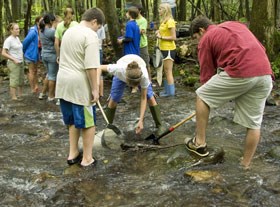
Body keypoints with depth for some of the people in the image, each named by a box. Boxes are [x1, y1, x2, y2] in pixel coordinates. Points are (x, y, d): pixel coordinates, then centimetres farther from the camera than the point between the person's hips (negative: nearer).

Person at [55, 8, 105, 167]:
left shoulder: (69, 32, 14)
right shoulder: (90, 35, -14)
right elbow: (91, 66, -20)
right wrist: (94, 89, -15)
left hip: (64, 82, 8)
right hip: (80, 84, -8)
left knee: (73, 120, 20)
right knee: (88, 122, 5)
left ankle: (73, 153, 27)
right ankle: (87, 159, 11)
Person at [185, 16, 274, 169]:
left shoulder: (206, 39, 13)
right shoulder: (236, 25, 30)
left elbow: (207, 74, 14)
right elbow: (260, 49, 25)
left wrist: (213, 97, 28)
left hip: (239, 73, -6)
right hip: (265, 74, 6)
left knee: (201, 96, 15)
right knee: (254, 123, 14)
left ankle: (200, 143, 19)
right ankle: (246, 165, 24)